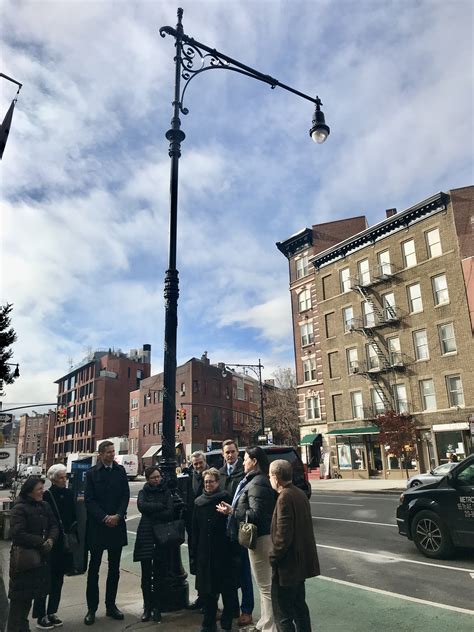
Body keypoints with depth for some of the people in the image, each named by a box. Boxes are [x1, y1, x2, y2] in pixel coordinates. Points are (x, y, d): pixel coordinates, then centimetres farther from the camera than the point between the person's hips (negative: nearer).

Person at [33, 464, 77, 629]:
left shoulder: (69, 493, 5)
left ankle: (52, 612, 25)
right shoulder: (47, 496, -11)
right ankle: (40, 614, 14)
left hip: (65, 542, 5)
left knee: (58, 578, 13)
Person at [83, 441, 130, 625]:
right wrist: (104, 518, -15)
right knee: (94, 568, 6)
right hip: (97, 526, -3)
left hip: (116, 525, 3)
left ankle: (111, 605, 23)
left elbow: (125, 496, 2)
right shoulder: (92, 473, -3)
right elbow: (89, 500, -7)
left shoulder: (120, 470, 4)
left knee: (114, 568, 11)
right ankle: (91, 608, 17)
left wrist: (118, 516, -11)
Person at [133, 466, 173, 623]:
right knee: (146, 574, 2)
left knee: (158, 573, 4)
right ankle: (147, 607, 16)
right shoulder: (143, 492, 9)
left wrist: (151, 513, -8)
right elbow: (141, 506, -12)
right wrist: (160, 506, -11)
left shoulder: (167, 492, 6)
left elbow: (169, 513, -7)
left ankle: (156, 607, 17)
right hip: (145, 535, 1)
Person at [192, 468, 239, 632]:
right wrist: (194, 553, 7)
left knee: (227, 587, 7)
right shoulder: (198, 502, 6)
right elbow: (195, 529, 9)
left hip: (224, 551, -3)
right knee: (206, 588, 7)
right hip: (204, 552, 4)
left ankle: (227, 619, 26)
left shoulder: (225, 498, -7)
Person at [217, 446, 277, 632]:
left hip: (260, 538, -11)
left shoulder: (257, 484, -19)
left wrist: (232, 512, -18)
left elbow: (255, 514, -25)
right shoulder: (257, 481, 12)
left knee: (265, 585, -1)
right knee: (265, 584, 20)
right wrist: (233, 510, 9)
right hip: (260, 536, 11)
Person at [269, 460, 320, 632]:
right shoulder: (300, 493, 6)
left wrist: (273, 557, -11)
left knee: (283, 614, 1)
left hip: (287, 565, -9)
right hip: (300, 561, 9)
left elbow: (283, 535, -25)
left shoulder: (285, 497, -22)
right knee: (299, 605, 22)